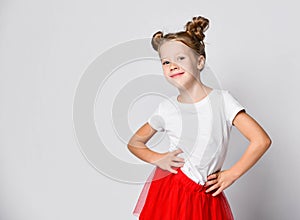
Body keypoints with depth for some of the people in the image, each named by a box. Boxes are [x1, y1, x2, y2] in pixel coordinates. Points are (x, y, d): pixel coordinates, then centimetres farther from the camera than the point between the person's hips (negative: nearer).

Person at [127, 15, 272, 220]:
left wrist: (230, 175, -7)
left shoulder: (222, 100, -8)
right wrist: (157, 158, -5)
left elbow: (261, 140, -12)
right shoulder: (166, 109, -1)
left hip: (205, 198, -1)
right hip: (168, 192, 1)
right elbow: (135, 142, 12)